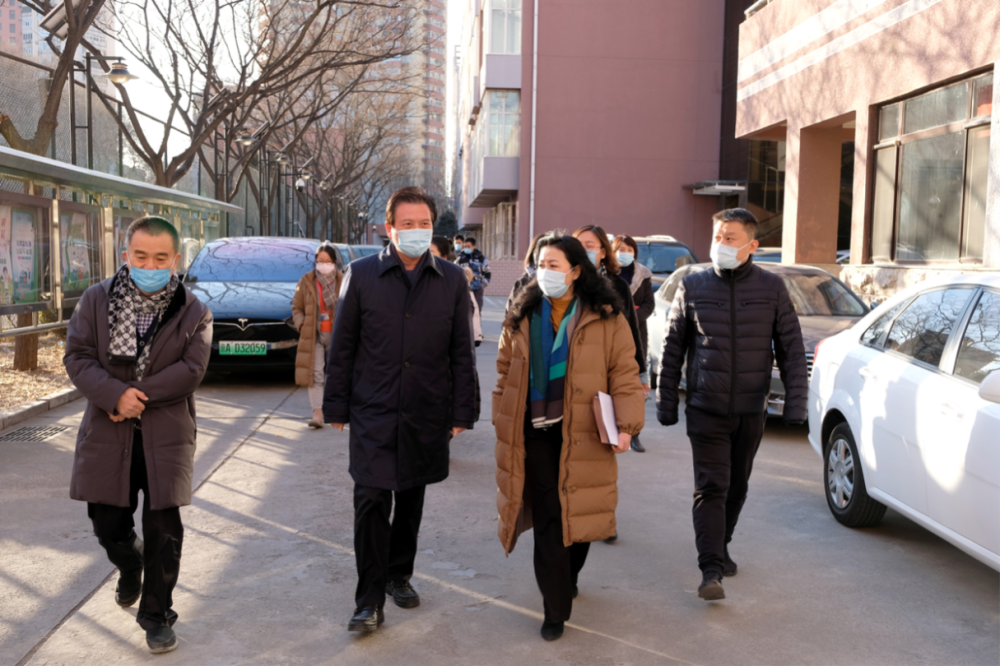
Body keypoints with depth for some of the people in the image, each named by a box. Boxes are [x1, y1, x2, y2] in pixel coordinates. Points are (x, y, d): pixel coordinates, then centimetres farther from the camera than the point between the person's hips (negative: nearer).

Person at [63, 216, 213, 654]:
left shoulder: (193, 312, -3)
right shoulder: (97, 300, 2)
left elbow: (191, 369, -12)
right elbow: (77, 356, -5)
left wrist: (136, 396, -18)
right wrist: (115, 395, -20)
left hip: (166, 433, -2)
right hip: (107, 432, 2)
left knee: (164, 527, 2)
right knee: (107, 521, 10)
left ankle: (156, 615, 19)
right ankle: (130, 569, 45)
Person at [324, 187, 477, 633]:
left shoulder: (452, 280, 3)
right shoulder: (361, 275, 0)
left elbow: (462, 352, 5)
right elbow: (342, 347, 3)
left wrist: (461, 412, 3)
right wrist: (336, 407, 1)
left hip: (426, 414, 2)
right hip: (372, 413, -2)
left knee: (411, 498, 14)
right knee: (371, 501, -6)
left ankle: (399, 575, 33)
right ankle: (370, 600, 5)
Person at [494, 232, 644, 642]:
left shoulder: (605, 318, -3)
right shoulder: (522, 317, 7)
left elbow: (624, 376, -4)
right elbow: (506, 373, 12)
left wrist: (626, 425, -14)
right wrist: (503, 423, 8)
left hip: (583, 435, -1)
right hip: (537, 432, 1)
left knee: (579, 513, 11)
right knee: (549, 518, -1)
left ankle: (567, 579, 38)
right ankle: (556, 609, 7)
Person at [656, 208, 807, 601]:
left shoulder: (772, 288, 0)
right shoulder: (692, 287, 0)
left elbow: (792, 349, 3)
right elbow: (672, 348, 4)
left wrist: (795, 402, -4)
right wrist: (665, 402, 3)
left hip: (751, 409, 2)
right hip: (706, 408, -2)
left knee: (736, 487, 14)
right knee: (711, 487, -9)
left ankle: (720, 549, 34)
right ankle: (711, 569, -8)